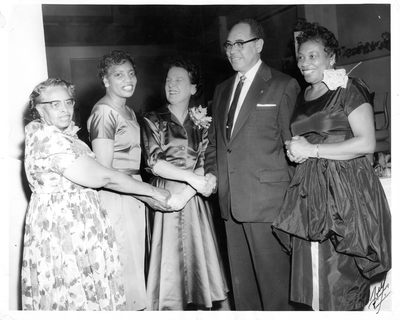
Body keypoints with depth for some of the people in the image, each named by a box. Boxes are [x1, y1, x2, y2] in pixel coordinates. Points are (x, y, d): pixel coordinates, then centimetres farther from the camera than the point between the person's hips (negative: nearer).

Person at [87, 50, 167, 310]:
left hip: (134, 195, 9)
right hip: (115, 198, -9)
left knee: (136, 259, 15)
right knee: (123, 262, 0)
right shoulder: (104, 112, -14)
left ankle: (135, 305, 29)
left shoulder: (128, 111, 14)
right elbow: (103, 171, -17)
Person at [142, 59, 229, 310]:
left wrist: (182, 196, -14)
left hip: (194, 198, 2)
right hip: (165, 197, -2)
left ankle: (200, 304, 18)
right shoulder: (154, 120, 2)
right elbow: (154, 163, -7)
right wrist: (191, 177, -16)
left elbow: (205, 164, -1)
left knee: (198, 254, 5)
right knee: (170, 257, 1)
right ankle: (172, 307, 13)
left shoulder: (201, 120, 7)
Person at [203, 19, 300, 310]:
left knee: (272, 279, 1)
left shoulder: (283, 86, -1)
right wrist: (211, 172, 7)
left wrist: (287, 190, -8)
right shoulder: (222, 89, 18)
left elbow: (292, 142, -4)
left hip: (266, 198, -6)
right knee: (241, 280, 15)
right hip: (231, 199, 6)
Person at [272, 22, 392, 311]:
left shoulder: (349, 90, -5)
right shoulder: (303, 97, 17)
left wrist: (312, 150, -13)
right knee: (311, 272, 5)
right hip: (310, 190, 6)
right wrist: (294, 150, 5)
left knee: (341, 273, -5)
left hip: (343, 189, -6)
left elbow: (367, 143, -14)